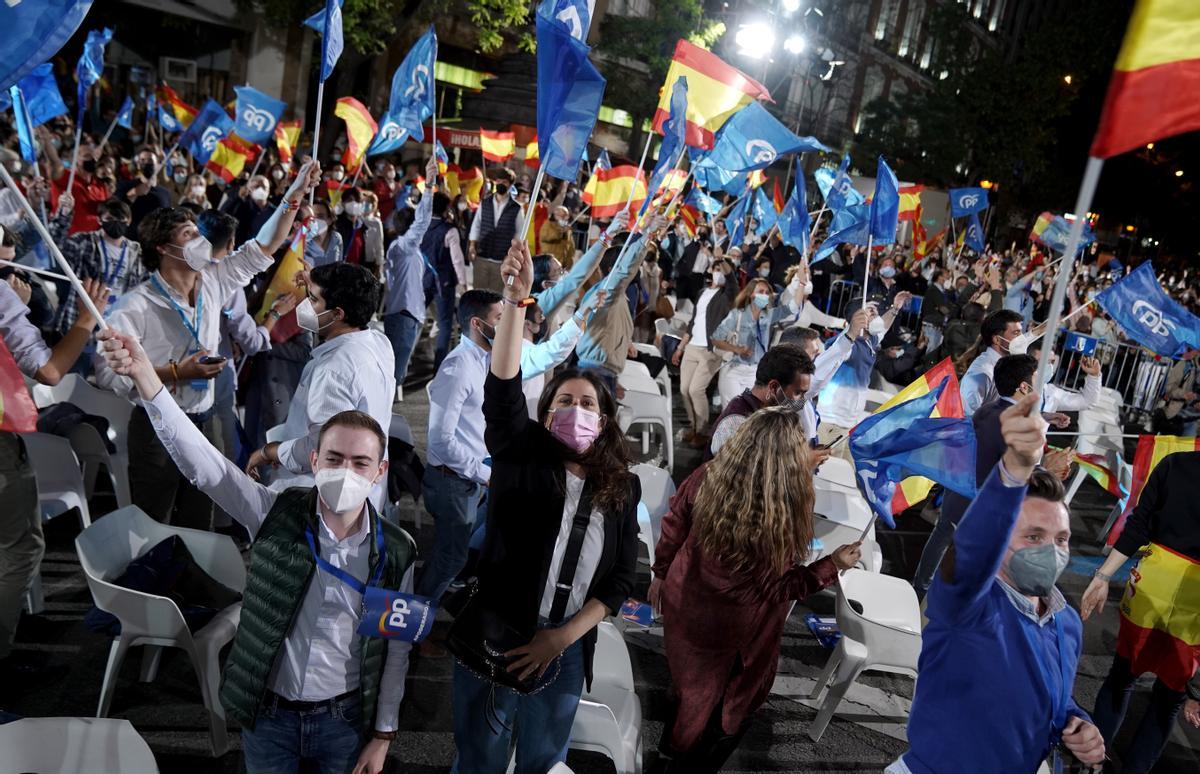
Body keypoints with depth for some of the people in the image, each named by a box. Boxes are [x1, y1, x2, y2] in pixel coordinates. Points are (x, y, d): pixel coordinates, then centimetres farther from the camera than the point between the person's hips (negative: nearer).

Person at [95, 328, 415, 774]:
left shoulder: (396, 553, -13)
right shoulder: (276, 514, -13)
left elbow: (397, 648, -4)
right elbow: (200, 460, -23)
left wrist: (383, 734, 0)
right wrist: (145, 377, -35)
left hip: (344, 719, 0)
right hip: (267, 713, 1)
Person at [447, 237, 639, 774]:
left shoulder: (622, 488, 2)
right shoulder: (522, 454, -5)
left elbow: (622, 577, 1)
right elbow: (502, 391, -22)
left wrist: (563, 636, -9)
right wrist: (515, 300, -32)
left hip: (568, 650, 3)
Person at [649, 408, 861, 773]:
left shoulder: (706, 478, -22)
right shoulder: (785, 517, -33)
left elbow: (672, 530, -6)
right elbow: (778, 589, -19)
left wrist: (662, 573, 12)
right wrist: (833, 565, -9)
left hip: (685, 602, 4)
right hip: (734, 632, -4)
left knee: (691, 679, 33)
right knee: (728, 702, 26)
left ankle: (673, 743, 59)